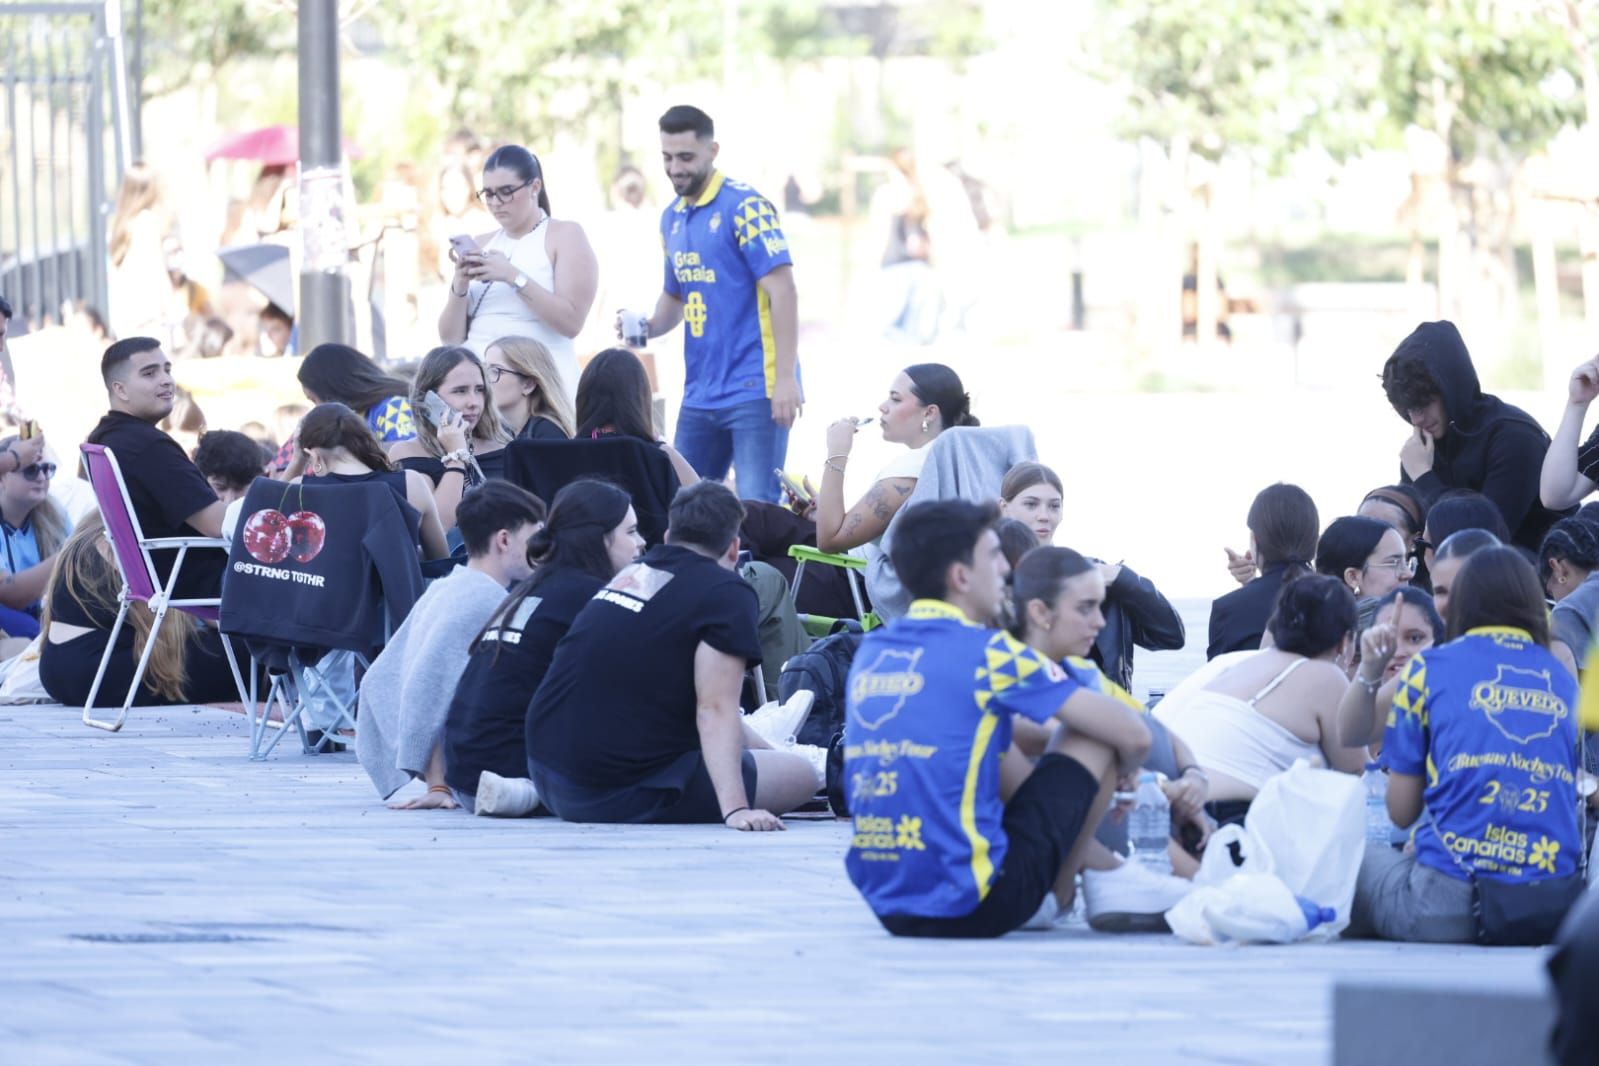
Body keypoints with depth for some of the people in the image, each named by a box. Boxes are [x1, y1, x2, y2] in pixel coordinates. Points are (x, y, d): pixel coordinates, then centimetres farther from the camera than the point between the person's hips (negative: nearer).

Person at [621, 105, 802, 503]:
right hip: (700, 392, 8)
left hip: (755, 391, -8)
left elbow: (781, 290, -14)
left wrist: (786, 379, -20)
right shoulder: (673, 218, 13)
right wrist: (649, 326, 3)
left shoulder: (745, 207, -10)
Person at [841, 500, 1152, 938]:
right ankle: (1058, 895, 20)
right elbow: (1133, 735, -4)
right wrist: (1116, 775, 21)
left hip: (888, 908, 7)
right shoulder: (987, 653, -8)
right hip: (971, 908, -7)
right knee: (1095, 739, 8)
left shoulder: (870, 652, 11)